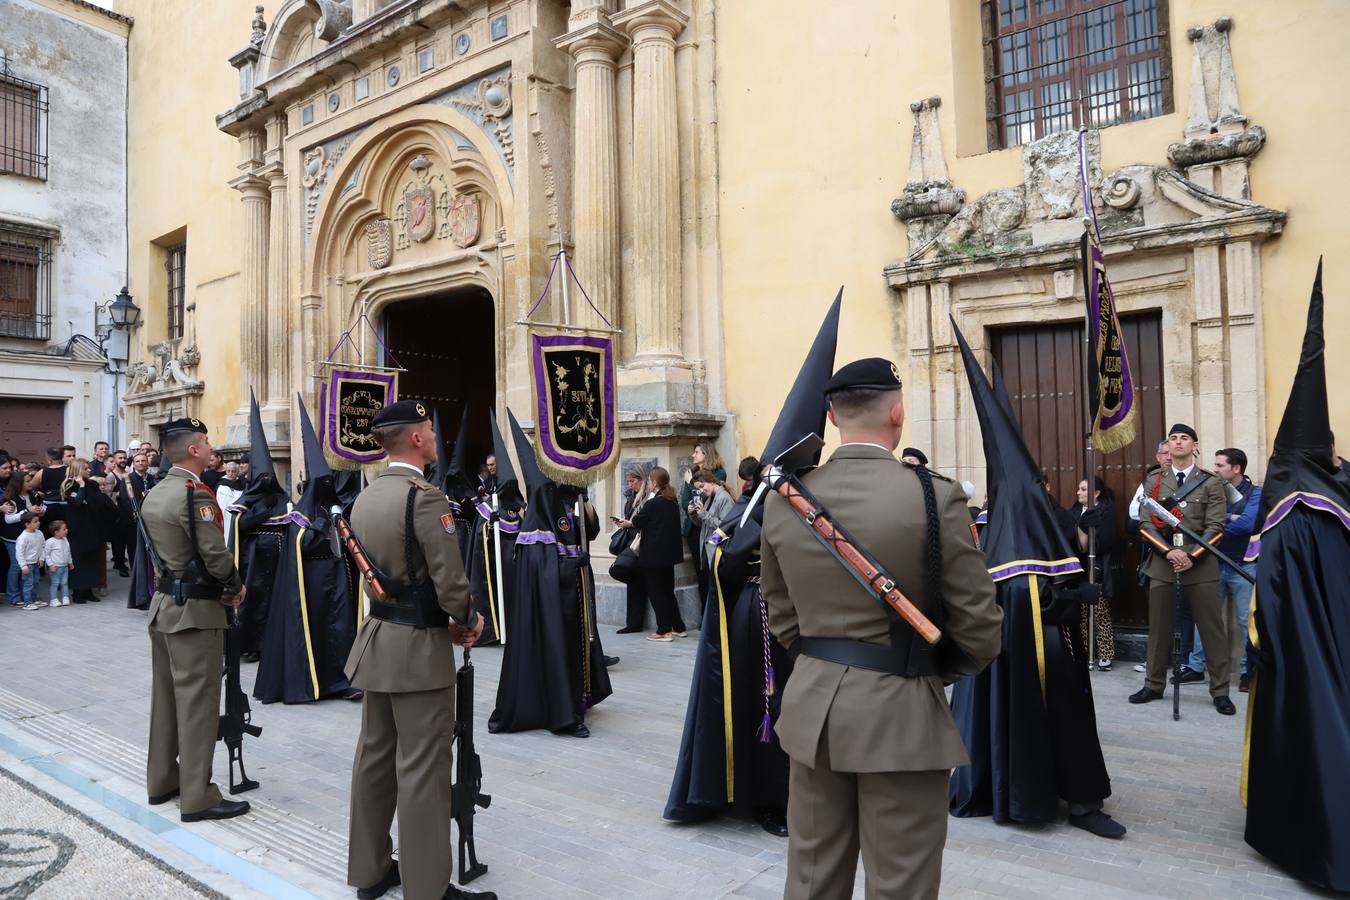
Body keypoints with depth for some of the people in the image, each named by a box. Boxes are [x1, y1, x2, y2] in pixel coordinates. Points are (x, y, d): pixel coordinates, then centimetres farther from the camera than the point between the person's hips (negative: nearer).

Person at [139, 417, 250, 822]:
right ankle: (197, 797, 3)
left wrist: (223, 586, 8)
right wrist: (235, 586, -4)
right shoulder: (195, 493, -18)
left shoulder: (152, 496, 11)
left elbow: (161, 551, 13)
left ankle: (161, 780, 29)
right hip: (195, 610, -9)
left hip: (163, 604, 9)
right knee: (197, 700, -3)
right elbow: (215, 554, -23)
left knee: (165, 695, 17)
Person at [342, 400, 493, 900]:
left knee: (374, 756, 17)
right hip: (418, 648, -8)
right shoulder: (425, 496, -19)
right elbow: (450, 582, -22)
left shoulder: (365, 497, 8)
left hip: (376, 639, 9)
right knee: (422, 768, 1)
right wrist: (468, 621, -1)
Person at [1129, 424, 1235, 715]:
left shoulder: (1211, 483, 4)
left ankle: (1220, 691, 13)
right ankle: (1153, 685, 19)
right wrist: (1169, 552, -12)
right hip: (1162, 563, 2)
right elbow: (1146, 524, 2)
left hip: (1201, 565, -2)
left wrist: (1192, 556, -15)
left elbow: (1215, 527, -3)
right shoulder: (1153, 482, 9)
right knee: (1158, 628, 8)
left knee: (1212, 629, 2)